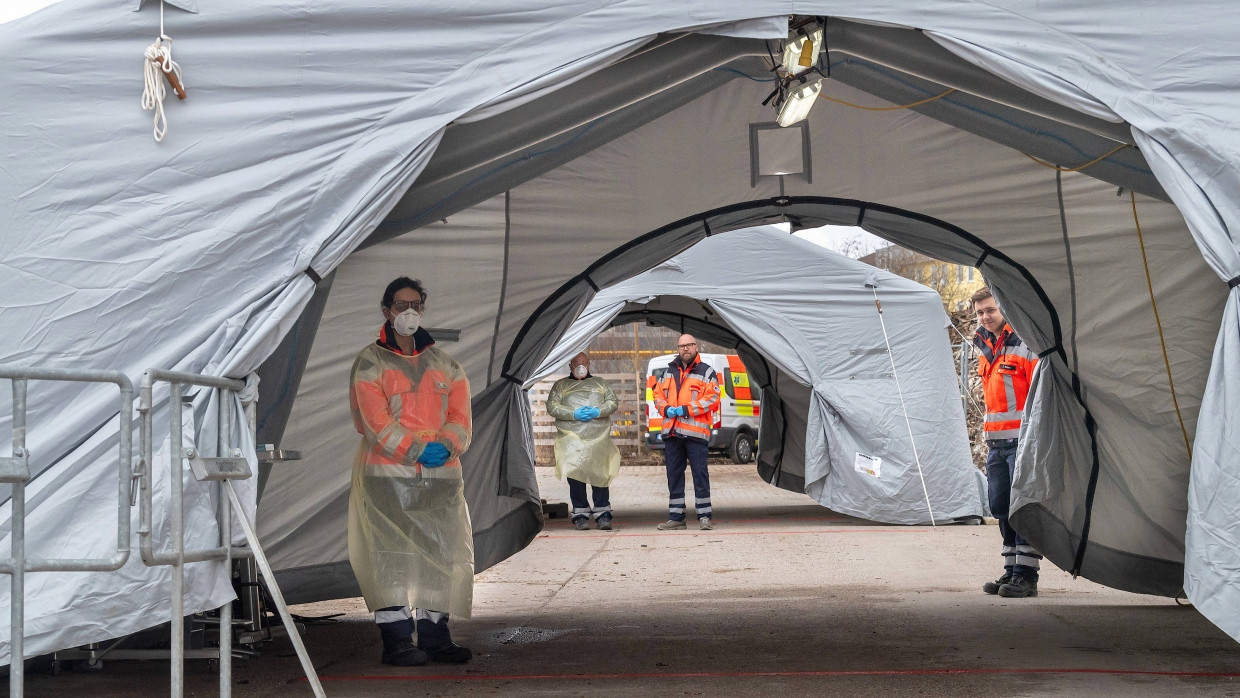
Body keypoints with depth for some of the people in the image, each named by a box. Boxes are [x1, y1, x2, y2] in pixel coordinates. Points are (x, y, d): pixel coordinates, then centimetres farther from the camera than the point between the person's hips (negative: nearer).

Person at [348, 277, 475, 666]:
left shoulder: (443, 364, 17)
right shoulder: (370, 363, 3)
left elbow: (461, 415, 8)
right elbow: (377, 421, -8)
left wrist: (447, 445, -13)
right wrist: (418, 450, -17)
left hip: (442, 474, 5)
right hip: (388, 473, -4)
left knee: (442, 552, 3)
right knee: (391, 554, -8)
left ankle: (435, 635, 11)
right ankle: (396, 640, -6)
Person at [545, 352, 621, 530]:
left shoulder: (599, 383, 22)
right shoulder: (561, 385, 16)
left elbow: (613, 402, 13)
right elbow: (551, 407, 5)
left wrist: (598, 412, -6)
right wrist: (574, 414, -9)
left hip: (599, 436, 1)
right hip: (571, 437, -1)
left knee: (600, 474, -4)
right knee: (575, 475, -8)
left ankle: (602, 514, 1)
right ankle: (580, 514, -3)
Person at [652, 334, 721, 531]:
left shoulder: (706, 372, 2)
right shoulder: (669, 372, 18)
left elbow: (712, 398, -7)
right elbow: (658, 395, 19)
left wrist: (686, 409, -14)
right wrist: (666, 409, -3)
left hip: (695, 432, -5)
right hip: (671, 432, 5)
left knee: (700, 474, -4)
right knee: (674, 475, 8)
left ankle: (704, 516, 1)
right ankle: (676, 517, 14)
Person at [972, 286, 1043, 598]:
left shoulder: (1026, 346, -9)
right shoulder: (985, 350, 16)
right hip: (996, 442, 8)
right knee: (1000, 506, 10)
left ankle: (1026, 576, -4)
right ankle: (1011, 572, 18)